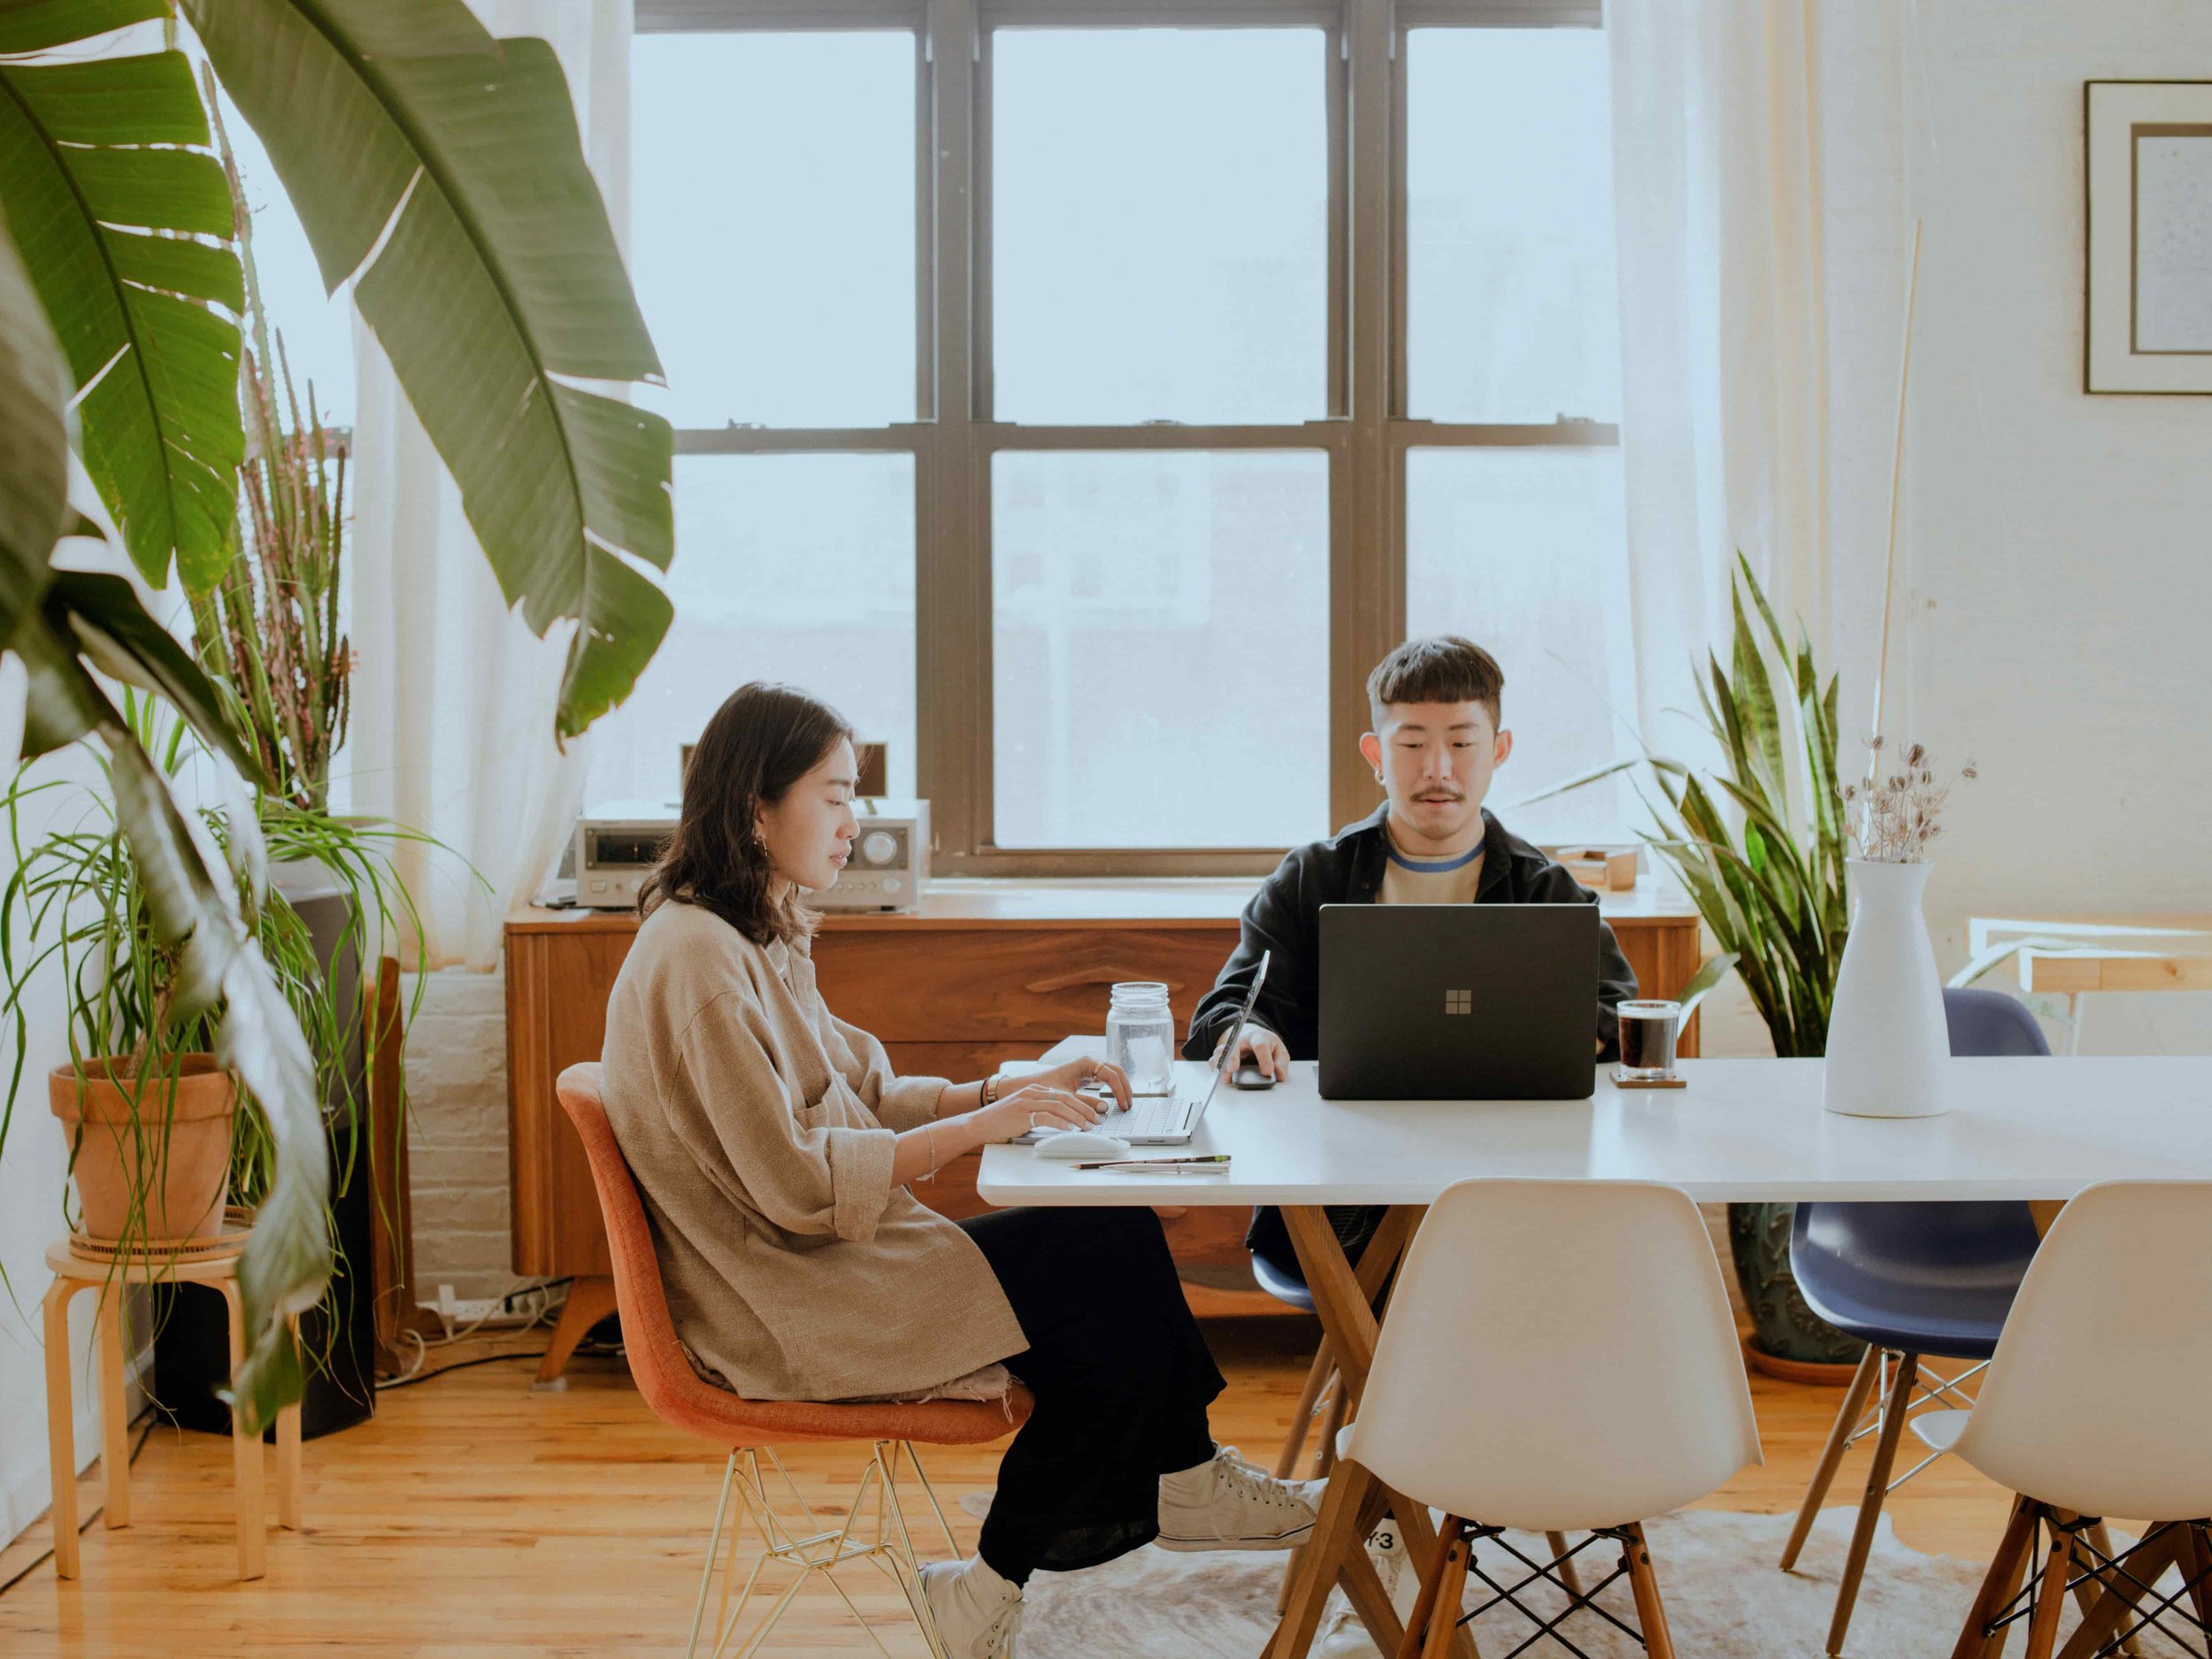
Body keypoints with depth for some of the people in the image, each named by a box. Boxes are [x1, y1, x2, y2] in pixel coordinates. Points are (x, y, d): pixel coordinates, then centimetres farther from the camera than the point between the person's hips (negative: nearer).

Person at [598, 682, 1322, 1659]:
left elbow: (863, 1093, 14)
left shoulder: (759, 938, 12)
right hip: (787, 1309, -9)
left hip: (821, 1262, 9)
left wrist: (1014, 1088, 2)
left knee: (1121, 1242, -4)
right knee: (1115, 1267, -13)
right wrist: (983, 1126, -19)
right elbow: (794, 1183, -23)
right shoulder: (697, 956, -20)